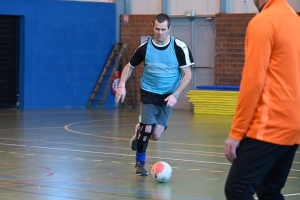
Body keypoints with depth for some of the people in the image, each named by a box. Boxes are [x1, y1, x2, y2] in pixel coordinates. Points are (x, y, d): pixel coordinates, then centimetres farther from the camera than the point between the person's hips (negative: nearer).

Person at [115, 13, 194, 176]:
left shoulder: (179, 47, -14)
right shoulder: (145, 47, -9)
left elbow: (187, 74, -8)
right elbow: (129, 66, 6)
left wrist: (175, 95, -19)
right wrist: (122, 85, -9)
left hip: (168, 96, 0)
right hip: (149, 93, 0)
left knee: (156, 135, -6)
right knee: (147, 129, -9)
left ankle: (139, 130, 30)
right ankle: (140, 162, 16)